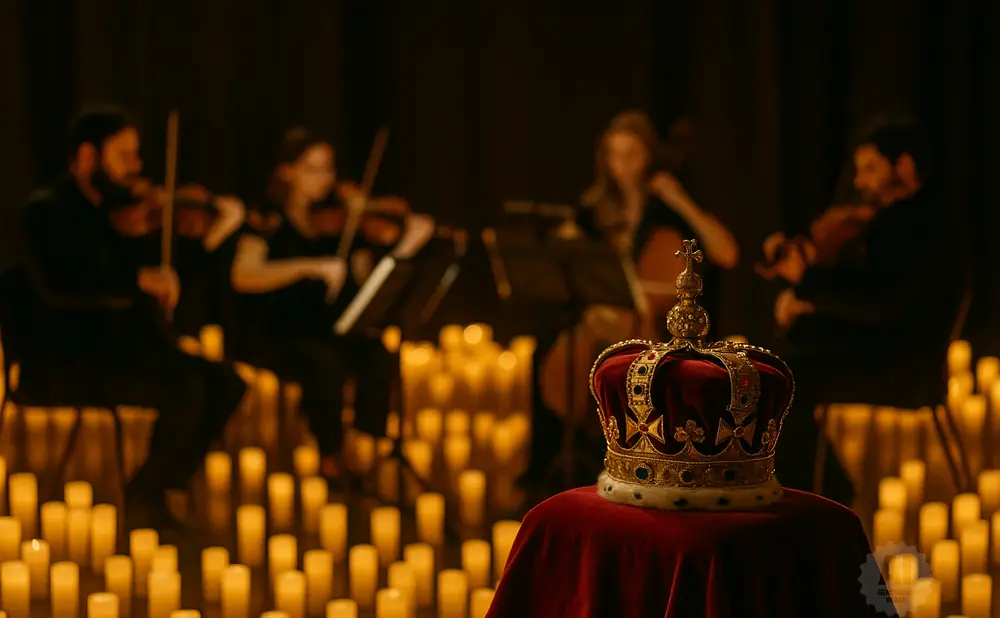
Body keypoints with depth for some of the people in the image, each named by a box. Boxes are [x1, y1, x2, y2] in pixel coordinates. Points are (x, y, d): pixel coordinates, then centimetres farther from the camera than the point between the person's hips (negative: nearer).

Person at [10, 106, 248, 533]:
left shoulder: (110, 211, 15)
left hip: (115, 349, 8)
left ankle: (156, 489, 0)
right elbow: (56, 285, -26)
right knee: (183, 389, -27)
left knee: (224, 382, -6)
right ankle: (144, 501, -8)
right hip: (63, 361, -8)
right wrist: (138, 280, -31)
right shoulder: (47, 210, -7)